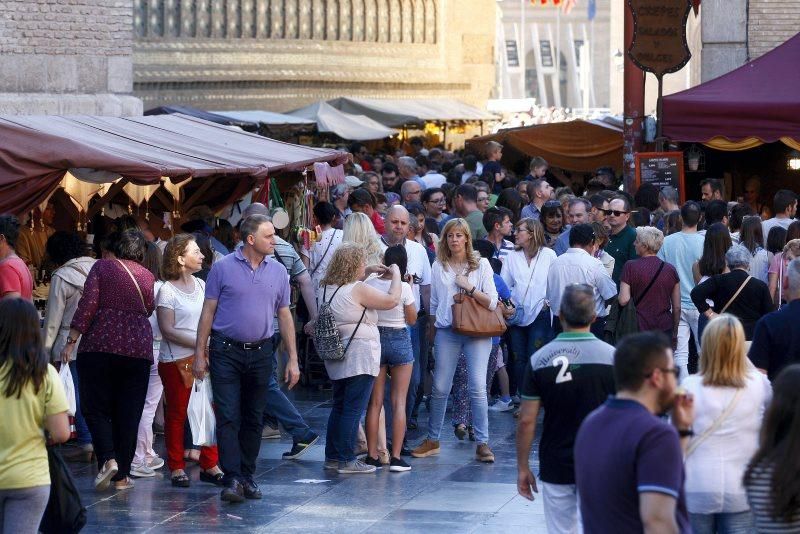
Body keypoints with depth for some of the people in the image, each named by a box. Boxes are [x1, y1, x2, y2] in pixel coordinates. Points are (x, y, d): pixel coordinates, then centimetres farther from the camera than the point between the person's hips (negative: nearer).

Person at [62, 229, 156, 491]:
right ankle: (122, 475, 6)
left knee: (95, 408, 4)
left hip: (100, 344, -2)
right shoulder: (147, 276, 10)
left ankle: (108, 458, -17)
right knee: (128, 412, 7)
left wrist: (71, 341, -8)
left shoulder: (102, 267, 1)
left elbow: (88, 303, -8)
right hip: (139, 347, 2)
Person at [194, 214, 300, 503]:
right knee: (228, 418, -9)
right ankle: (232, 479, -12)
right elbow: (208, 311, 0)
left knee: (253, 420, 10)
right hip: (226, 351, -4)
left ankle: (247, 477, 19)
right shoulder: (223, 268, -3)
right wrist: (200, 353, -3)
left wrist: (292, 359, 6)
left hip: (260, 353, 4)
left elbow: (285, 316, 11)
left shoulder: (278, 271, 7)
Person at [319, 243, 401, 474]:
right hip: (359, 358, -9)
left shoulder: (327, 288, 8)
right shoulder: (358, 290, -17)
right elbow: (392, 300, -12)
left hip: (336, 359, 9)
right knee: (353, 409, -5)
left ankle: (332, 456, 19)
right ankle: (347, 460, -6)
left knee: (339, 407, 16)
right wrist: (396, 275, 3)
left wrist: (368, 271, 25)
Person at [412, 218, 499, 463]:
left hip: (477, 331, -2)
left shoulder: (481, 264, 3)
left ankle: (482, 443, -3)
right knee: (440, 387, 3)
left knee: (478, 387, -7)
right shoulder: (439, 266, 9)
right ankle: (432, 440, 15)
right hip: (447, 330, 2)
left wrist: (469, 288, -12)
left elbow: (491, 302, -2)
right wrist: (431, 330, 20)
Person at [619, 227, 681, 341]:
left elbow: (623, 300, -13)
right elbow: (677, 307, 8)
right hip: (665, 328, 3)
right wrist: (674, 334, 19)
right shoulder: (670, 270, 4)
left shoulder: (631, 266, -5)